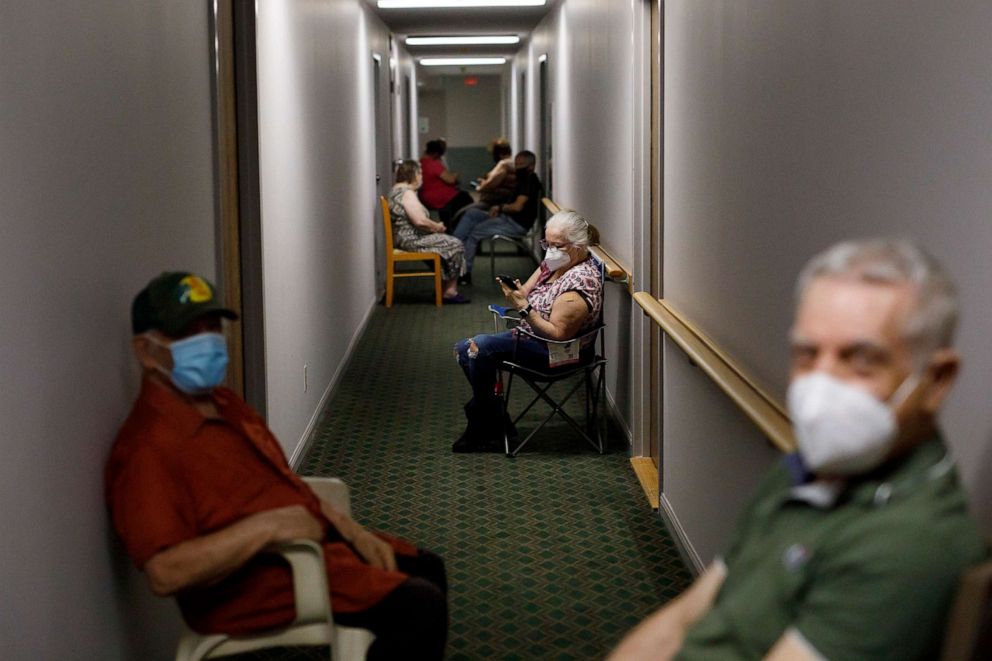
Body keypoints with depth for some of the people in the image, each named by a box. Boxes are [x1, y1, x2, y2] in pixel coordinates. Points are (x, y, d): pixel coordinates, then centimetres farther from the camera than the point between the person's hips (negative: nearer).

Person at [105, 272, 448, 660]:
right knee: (421, 608, -17)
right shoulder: (147, 448, -22)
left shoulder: (222, 404, 11)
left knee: (427, 570, 18)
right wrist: (265, 527, -30)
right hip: (255, 583, -10)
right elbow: (165, 573, -32)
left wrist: (351, 531, 8)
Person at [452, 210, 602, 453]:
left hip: (559, 351, -11)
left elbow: (557, 334, -26)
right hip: (533, 335, 11)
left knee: (481, 346, -22)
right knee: (464, 349, 5)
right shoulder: (553, 263, 5)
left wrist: (524, 308, -29)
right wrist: (514, 292, -15)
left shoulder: (580, 281, -24)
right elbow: (526, 293, 8)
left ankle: (489, 428, -7)